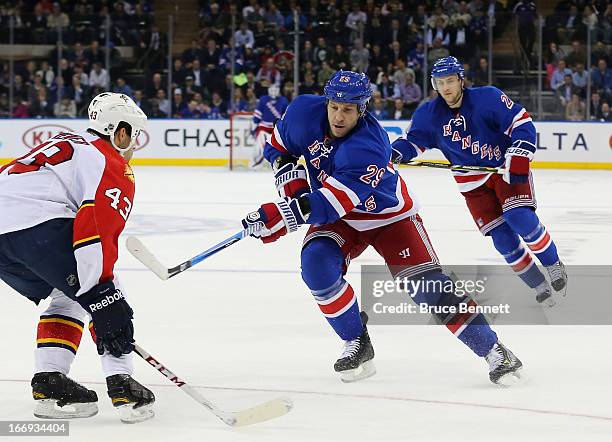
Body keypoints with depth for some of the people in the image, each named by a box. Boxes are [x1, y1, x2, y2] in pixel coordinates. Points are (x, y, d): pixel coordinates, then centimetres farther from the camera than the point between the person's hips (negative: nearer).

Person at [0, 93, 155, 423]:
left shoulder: (64, 144, 31)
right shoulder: (115, 169, 4)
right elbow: (96, 230, -11)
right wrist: (105, 299, -14)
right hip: (37, 227, -8)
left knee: (67, 298, 25)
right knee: (101, 294, 4)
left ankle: (49, 383, 15)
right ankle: (122, 387, -4)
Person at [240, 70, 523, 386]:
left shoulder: (368, 148, -36)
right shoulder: (304, 113, -17)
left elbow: (330, 203, -40)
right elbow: (278, 147, 4)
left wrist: (279, 217, -43)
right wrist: (291, 182, -13)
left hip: (388, 216, -5)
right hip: (339, 218, 5)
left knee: (427, 285, -16)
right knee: (316, 265, -24)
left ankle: (493, 350, -7)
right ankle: (357, 344, -6)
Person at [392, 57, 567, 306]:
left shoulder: (487, 98, -17)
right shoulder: (429, 115, -6)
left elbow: (521, 123, -18)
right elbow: (413, 140, 4)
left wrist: (519, 155, -29)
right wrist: (394, 153, -17)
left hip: (506, 168, -3)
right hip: (473, 183, 3)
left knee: (520, 217, -24)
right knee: (500, 235, -7)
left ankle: (553, 264, -1)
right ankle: (539, 285, 8)